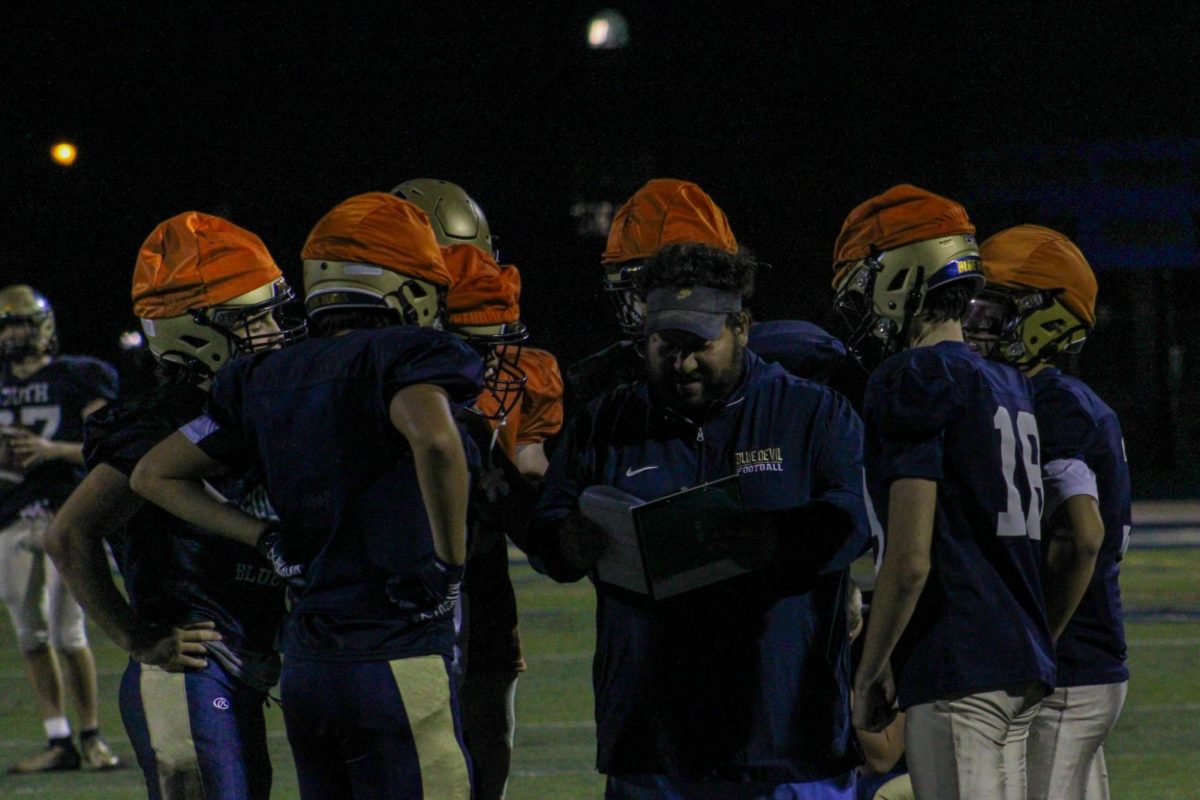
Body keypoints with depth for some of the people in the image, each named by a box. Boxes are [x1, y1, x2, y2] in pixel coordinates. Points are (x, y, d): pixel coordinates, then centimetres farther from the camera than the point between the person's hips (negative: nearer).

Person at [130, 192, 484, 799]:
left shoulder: (267, 379, 13)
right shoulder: (404, 354, -8)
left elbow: (155, 476, 21)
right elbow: (434, 440, -31)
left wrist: (269, 540, 15)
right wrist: (448, 562, -17)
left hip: (303, 666, 7)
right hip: (397, 663, -7)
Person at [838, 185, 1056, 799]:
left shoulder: (916, 381, -10)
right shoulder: (1009, 386, 17)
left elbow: (910, 560, -15)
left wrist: (869, 677, -6)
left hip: (956, 671, -9)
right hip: (1023, 666, 9)